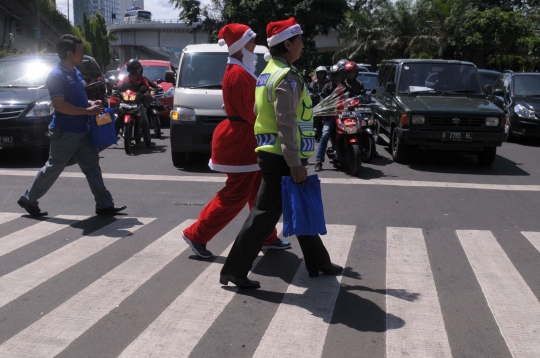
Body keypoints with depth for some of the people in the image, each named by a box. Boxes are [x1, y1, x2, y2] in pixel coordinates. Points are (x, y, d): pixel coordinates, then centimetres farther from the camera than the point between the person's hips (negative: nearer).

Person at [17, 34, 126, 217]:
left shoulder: (76, 72, 12)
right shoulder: (56, 75, -16)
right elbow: (59, 105, -24)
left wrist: (91, 103, 3)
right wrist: (88, 111, -22)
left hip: (81, 131, 9)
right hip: (64, 132, -8)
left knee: (92, 167, 7)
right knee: (53, 168, 3)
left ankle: (104, 204, 11)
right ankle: (28, 199, 21)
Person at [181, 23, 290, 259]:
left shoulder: (241, 70, 16)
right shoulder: (239, 73, -17)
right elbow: (248, 111, -20)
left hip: (244, 138, 10)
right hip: (240, 140, -10)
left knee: (259, 192, 14)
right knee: (236, 195, -4)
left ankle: (268, 237, 25)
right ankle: (196, 235, 6)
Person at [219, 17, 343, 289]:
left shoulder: (268, 74, 15)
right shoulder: (287, 77, -15)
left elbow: (261, 113, 19)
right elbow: (287, 124, -22)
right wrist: (295, 163, -21)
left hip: (271, 153, 10)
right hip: (281, 158, -10)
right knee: (265, 214, -4)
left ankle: (318, 263, 30)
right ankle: (234, 270, 3)